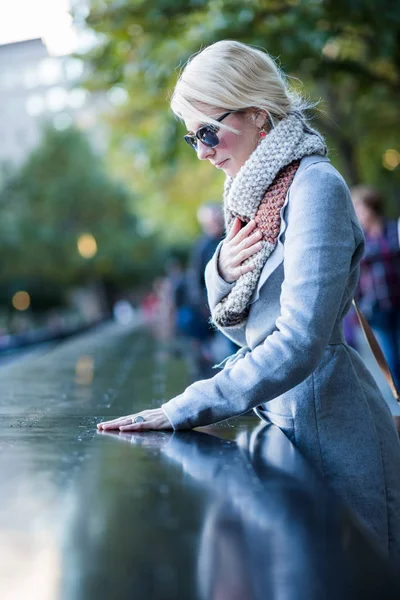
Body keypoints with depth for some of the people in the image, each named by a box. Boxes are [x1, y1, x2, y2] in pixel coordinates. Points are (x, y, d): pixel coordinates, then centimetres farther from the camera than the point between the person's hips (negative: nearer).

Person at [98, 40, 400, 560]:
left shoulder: (315, 187, -17)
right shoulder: (259, 194, 10)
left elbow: (299, 341, -26)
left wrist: (183, 410, -24)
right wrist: (222, 273, -6)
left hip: (329, 429, -8)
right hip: (286, 419, 8)